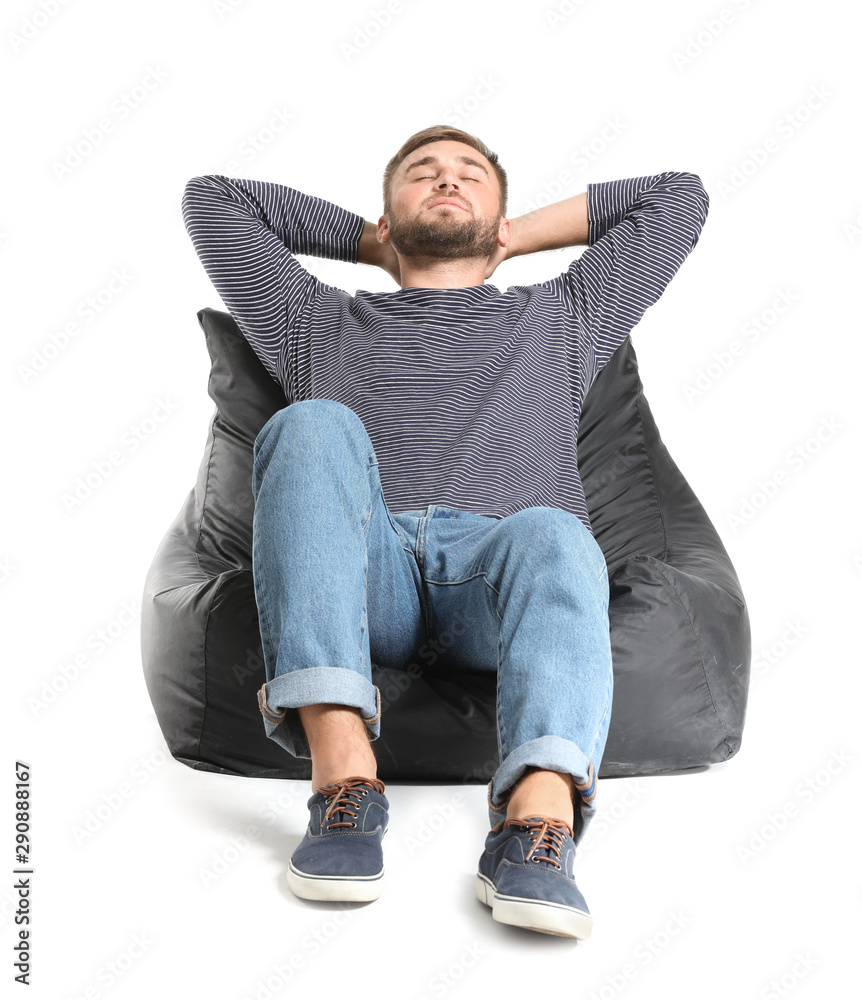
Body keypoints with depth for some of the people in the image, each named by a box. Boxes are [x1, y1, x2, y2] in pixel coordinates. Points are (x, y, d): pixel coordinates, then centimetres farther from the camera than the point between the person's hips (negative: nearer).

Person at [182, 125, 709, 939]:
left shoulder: (557, 319, 34)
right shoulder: (320, 323, 34)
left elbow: (679, 195, 40)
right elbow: (211, 197, 39)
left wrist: (516, 235, 39)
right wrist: (365, 240, 41)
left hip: (498, 564, 0)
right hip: (364, 577, 1)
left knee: (553, 534, -33)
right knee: (313, 425, -29)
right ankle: (342, 780, -39)